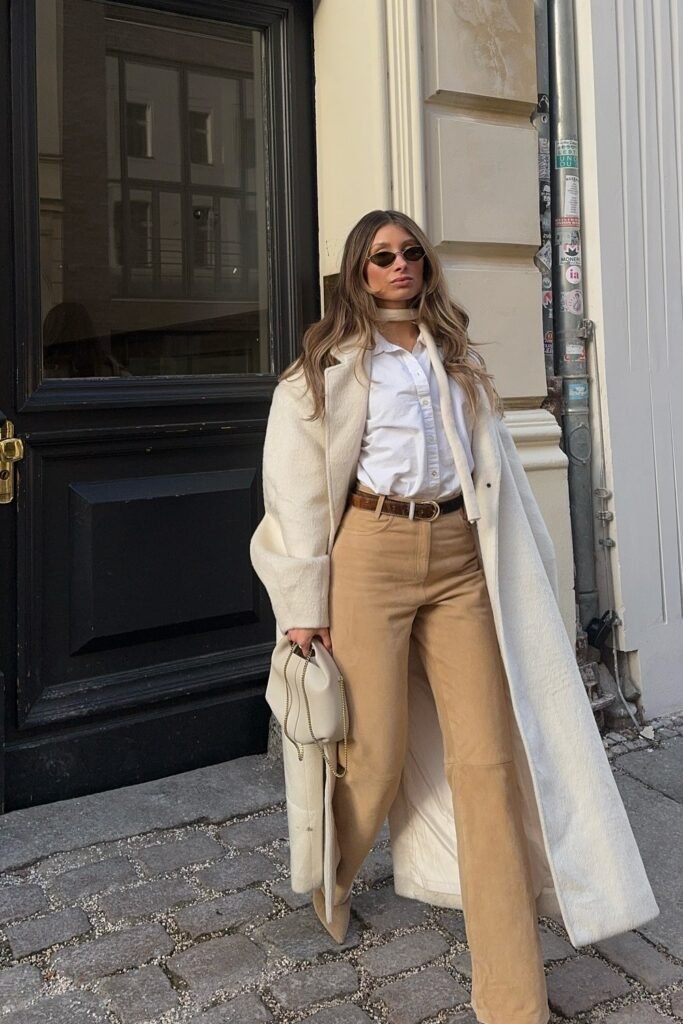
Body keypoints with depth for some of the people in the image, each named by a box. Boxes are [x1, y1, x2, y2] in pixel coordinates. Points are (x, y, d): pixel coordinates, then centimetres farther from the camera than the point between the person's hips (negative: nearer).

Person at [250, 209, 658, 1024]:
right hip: (370, 554, -3)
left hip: (460, 559, 3)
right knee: (376, 748, 3)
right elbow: (295, 489, 0)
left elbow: (495, 470, 14)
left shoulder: (457, 359, 16)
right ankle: (330, 879, 39)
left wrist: (523, 573, 11)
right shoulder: (328, 366, 5)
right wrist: (303, 605, -4)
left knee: (486, 757, -2)